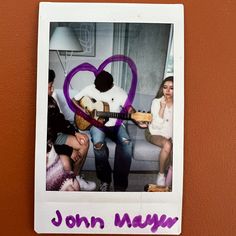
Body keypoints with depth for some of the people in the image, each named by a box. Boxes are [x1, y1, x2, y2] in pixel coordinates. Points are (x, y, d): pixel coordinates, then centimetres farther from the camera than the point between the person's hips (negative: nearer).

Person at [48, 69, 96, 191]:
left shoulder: (50, 100, -4)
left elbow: (60, 120, 11)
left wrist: (75, 133, -1)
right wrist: (69, 151, -22)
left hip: (55, 135, 9)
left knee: (85, 141, 6)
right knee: (66, 164, -30)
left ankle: (76, 177, 15)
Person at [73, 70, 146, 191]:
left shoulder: (119, 92, -2)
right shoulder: (90, 89, 0)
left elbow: (129, 109, -2)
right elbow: (74, 100, 10)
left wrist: (139, 121, -21)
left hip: (115, 125, 1)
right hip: (97, 124, 0)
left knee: (126, 142, -31)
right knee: (98, 143, -35)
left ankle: (120, 185, -23)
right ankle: (105, 180, -13)